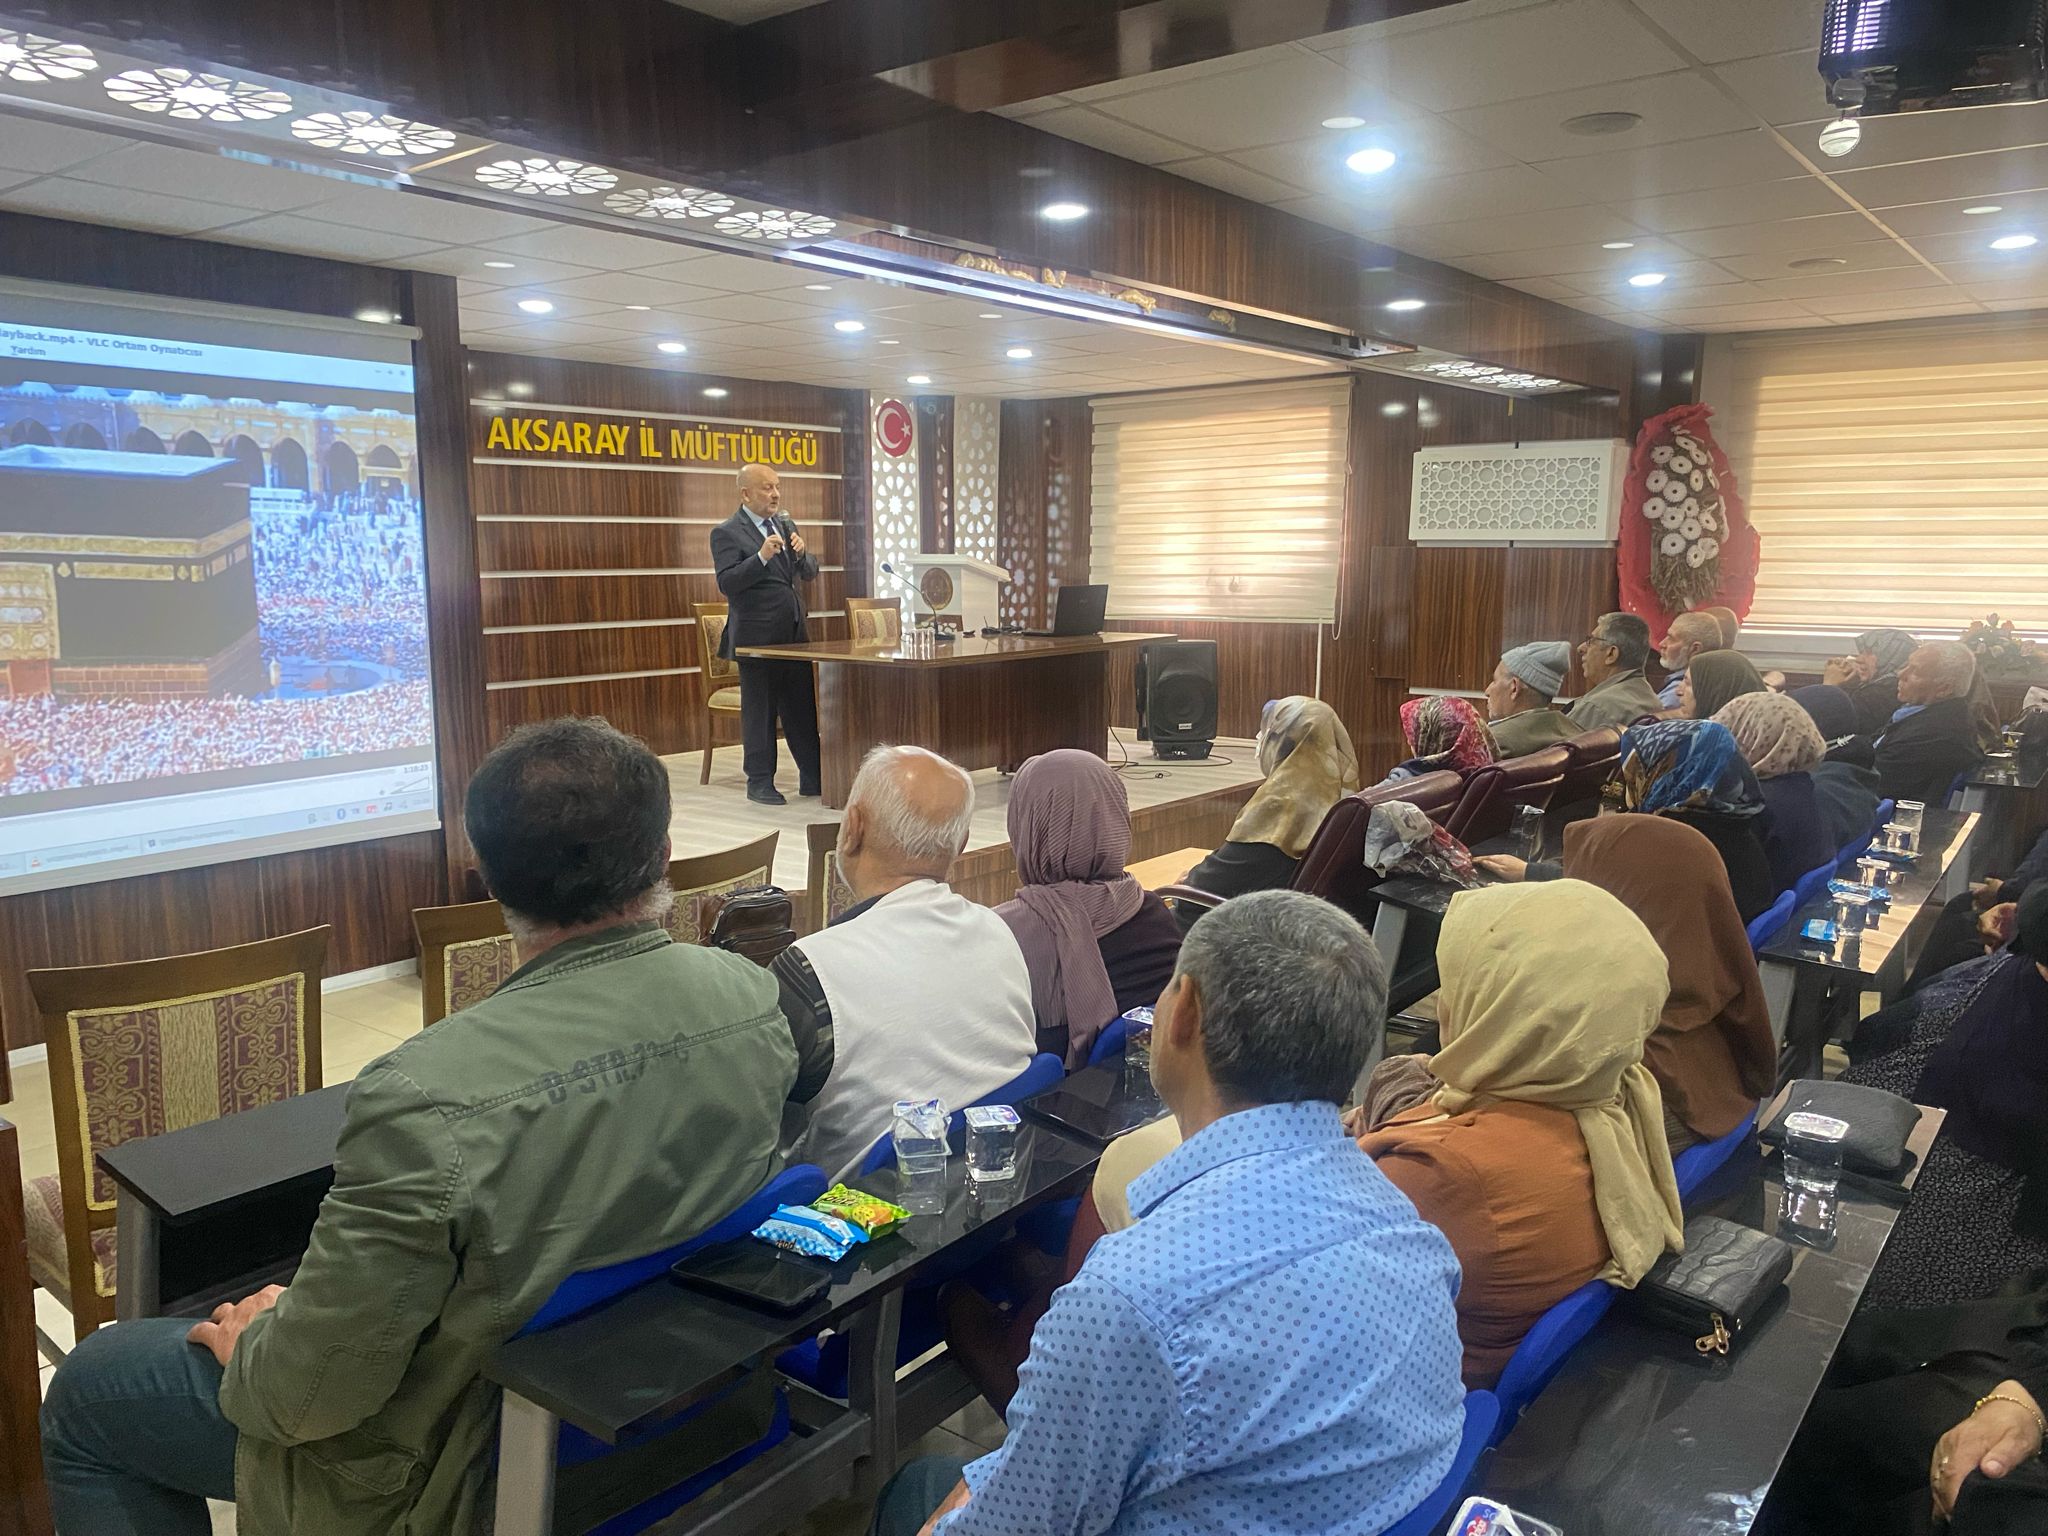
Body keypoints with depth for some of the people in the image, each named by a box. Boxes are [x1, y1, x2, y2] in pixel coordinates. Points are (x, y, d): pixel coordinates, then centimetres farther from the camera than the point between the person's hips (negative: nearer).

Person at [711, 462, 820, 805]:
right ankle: (760, 783, 11)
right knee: (760, 712, 2)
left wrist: (802, 553, -6)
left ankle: (812, 777, 18)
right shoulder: (726, 533, -7)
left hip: (794, 634, 6)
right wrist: (761, 557, -26)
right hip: (757, 636, -6)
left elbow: (810, 573, 15)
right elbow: (727, 583, -16)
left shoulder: (785, 525, 14)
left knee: (802, 708, 10)